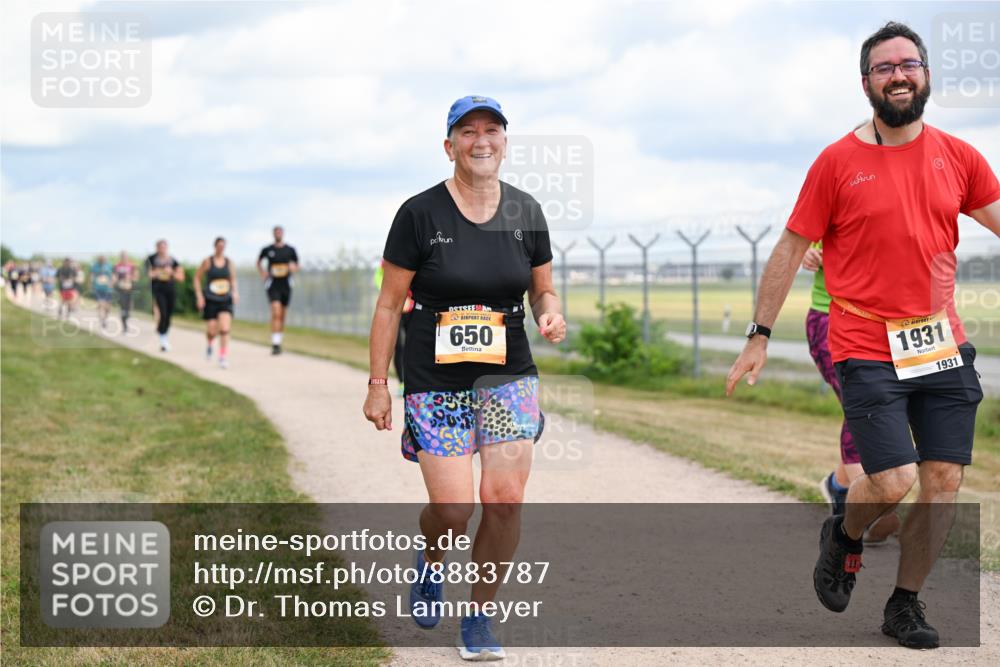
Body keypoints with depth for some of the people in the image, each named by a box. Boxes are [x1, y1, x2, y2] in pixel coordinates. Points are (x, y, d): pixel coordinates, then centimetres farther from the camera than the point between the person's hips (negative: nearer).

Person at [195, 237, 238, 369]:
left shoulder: (228, 261, 4)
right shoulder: (208, 261, -4)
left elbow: (233, 278, 17)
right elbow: (197, 278, 2)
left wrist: (235, 291, 1)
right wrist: (199, 296, -5)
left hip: (225, 300, 2)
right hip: (210, 300, -2)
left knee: (224, 329, -13)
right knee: (212, 330, 1)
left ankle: (222, 358, -8)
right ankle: (209, 345, 37)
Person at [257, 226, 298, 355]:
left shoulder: (290, 250, 4)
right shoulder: (267, 250, 2)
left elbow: (296, 267, 11)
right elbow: (259, 262, 19)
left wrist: (293, 268, -12)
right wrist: (262, 272, 1)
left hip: (286, 285, 3)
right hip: (273, 285, -3)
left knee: (282, 316, 11)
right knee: (276, 313, -18)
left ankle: (278, 341, 27)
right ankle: (275, 344, -21)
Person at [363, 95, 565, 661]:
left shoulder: (526, 212, 4)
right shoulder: (420, 214, -6)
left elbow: (543, 289, 15)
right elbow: (389, 305, -2)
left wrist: (552, 314, -9)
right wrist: (378, 385, -3)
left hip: (509, 375, 3)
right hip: (435, 377, -3)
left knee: (506, 498, -8)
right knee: (453, 511, -9)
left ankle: (480, 616, 12)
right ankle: (431, 559, 29)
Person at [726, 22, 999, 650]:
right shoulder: (838, 162, -4)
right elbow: (790, 250, 2)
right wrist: (759, 337, 2)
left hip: (944, 345, 4)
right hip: (867, 350, -4)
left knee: (944, 480, 2)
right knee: (891, 482, -11)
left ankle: (906, 603, 20)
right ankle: (845, 536, 23)